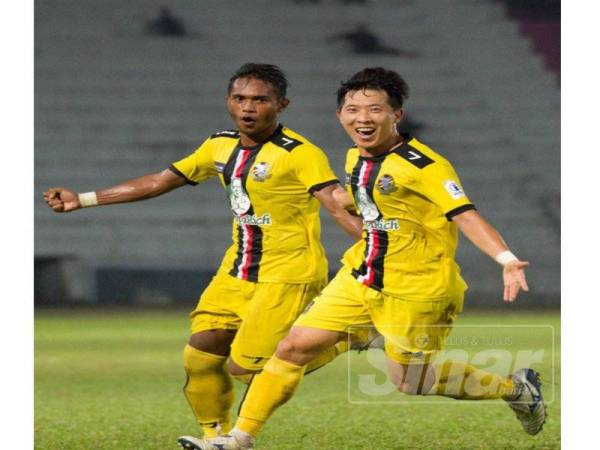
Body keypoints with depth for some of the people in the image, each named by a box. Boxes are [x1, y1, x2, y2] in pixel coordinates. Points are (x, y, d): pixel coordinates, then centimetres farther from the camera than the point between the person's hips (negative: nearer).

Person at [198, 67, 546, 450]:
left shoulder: (424, 165, -21)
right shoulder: (356, 158, 3)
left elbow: (465, 216, -29)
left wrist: (507, 260, -43)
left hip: (417, 289, -7)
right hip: (360, 278, 7)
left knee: (409, 381, 5)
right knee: (295, 347, 1)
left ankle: (517, 388, 26)